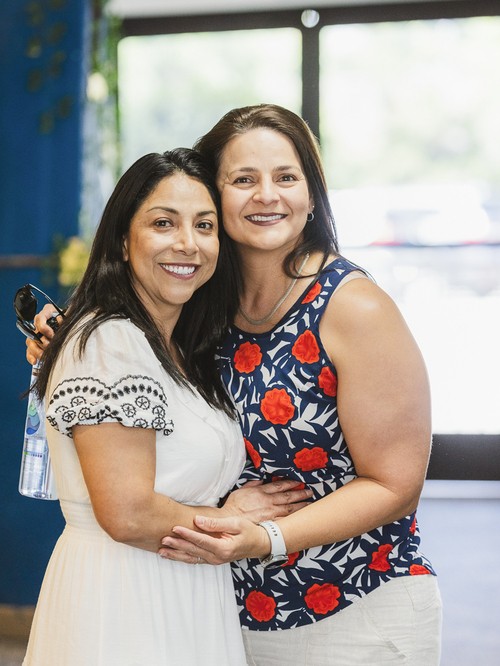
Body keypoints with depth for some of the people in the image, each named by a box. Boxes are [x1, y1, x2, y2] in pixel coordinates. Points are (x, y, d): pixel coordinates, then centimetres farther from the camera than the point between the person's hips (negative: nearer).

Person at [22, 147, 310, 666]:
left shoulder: (183, 349, 11)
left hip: (188, 604, 9)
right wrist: (228, 520, -9)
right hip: (120, 609, -9)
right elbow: (127, 515, -23)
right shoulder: (108, 341, -18)